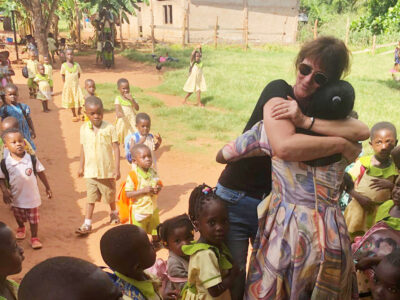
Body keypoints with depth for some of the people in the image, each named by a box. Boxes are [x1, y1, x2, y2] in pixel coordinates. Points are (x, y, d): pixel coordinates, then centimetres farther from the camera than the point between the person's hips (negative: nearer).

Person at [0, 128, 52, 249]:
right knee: (19, 217, 24)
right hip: (16, 197, 2)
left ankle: (34, 237, 28)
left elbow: (41, 173, -1)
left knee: (33, 219, 7)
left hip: (32, 196, -1)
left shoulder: (32, 159, -13)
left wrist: (47, 188, 4)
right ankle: (21, 228, 56)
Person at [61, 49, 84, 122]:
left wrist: (75, 80, 1)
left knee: (80, 99, -7)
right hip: (68, 86, 0)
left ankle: (79, 114, 15)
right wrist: (65, 83, -1)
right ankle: (74, 115, 22)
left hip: (76, 85, 0)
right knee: (71, 101, 8)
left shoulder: (77, 65, 0)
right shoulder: (64, 65, -3)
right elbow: (63, 75, 4)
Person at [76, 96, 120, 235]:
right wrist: (81, 166, 11)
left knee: (110, 195, 16)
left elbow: (116, 148, -9)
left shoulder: (109, 128, -11)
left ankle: (114, 213, 42)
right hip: (91, 171, 2)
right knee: (90, 197, 4)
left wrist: (117, 168, -12)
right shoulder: (84, 128, -1)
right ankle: (87, 224, 11)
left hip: (107, 170, -2)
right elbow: (83, 148, 8)